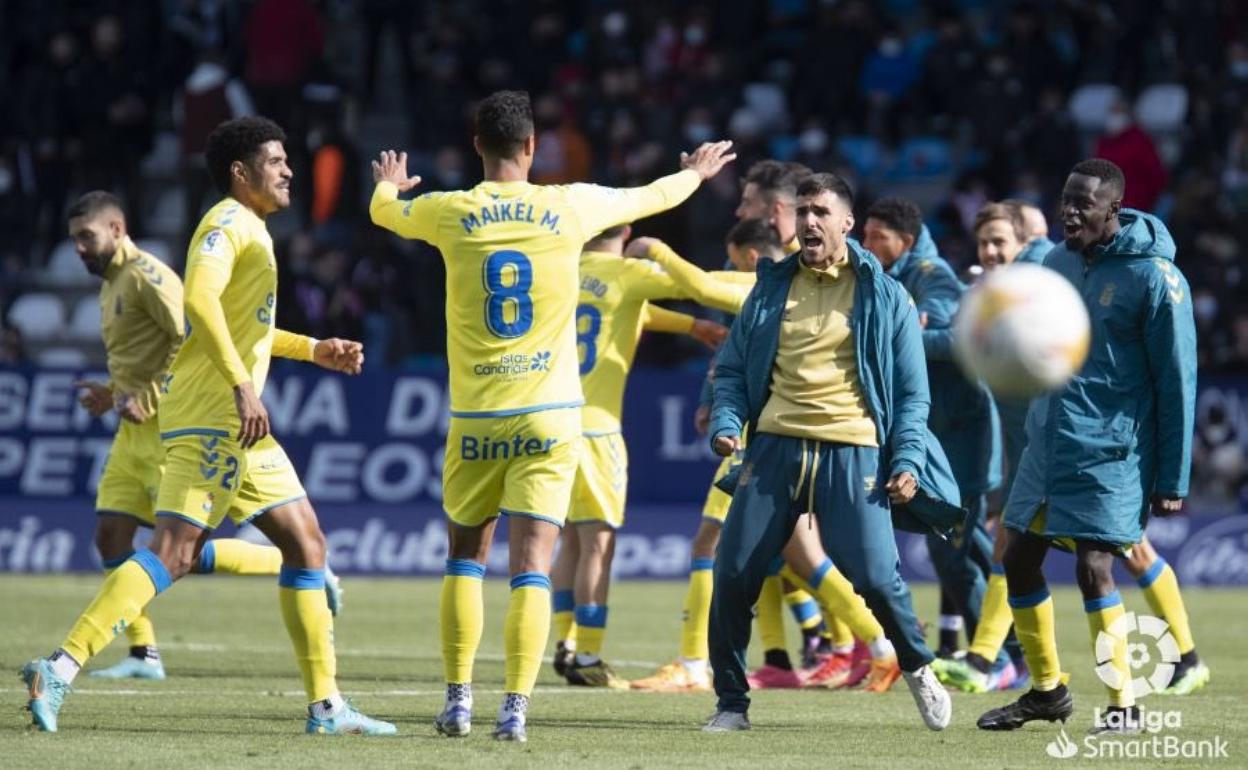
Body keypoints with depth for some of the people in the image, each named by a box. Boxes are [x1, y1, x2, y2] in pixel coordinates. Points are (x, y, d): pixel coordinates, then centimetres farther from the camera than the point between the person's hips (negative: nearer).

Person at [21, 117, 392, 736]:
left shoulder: (249, 229, 22)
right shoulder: (228, 223, -8)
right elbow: (200, 299, -25)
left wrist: (314, 350, 31)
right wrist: (243, 385, -30)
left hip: (236, 425, 10)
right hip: (209, 417, -10)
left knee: (306, 543, 9)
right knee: (174, 551, -18)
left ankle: (325, 704, 11)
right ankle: (60, 669, -22)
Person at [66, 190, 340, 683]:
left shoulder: (146, 275, -12)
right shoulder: (111, 285, 19)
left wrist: (146, 398, -22)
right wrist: (113, 395, 13)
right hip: (134, 433, 10)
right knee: (110, 536, 1)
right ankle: (143, 654, 4)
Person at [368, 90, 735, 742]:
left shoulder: (450, 213, -1)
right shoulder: (571, 208, -1)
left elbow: (383, 210, 21)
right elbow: (648, 197, 18)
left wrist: (389, 184, 46)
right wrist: (695, 173, 39)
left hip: (476, 416, 1)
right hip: (549, 416, -1)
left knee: (466, 555, 16)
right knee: (531, 567, -4)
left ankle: (458, 700, 12)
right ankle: (515, 707, -14)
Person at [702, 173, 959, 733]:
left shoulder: (884, 298, 7)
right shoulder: (772, 288, 14)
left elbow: (911, 391, 8)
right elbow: (733, 368, 18)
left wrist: (907, 460, -5)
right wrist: (725, 422, -2)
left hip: (852, 451, -3)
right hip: (776, 447, 3)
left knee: (874, 575, -13)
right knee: (734, 574, -6)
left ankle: (917, 666, 17)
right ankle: (731, 703, 8)